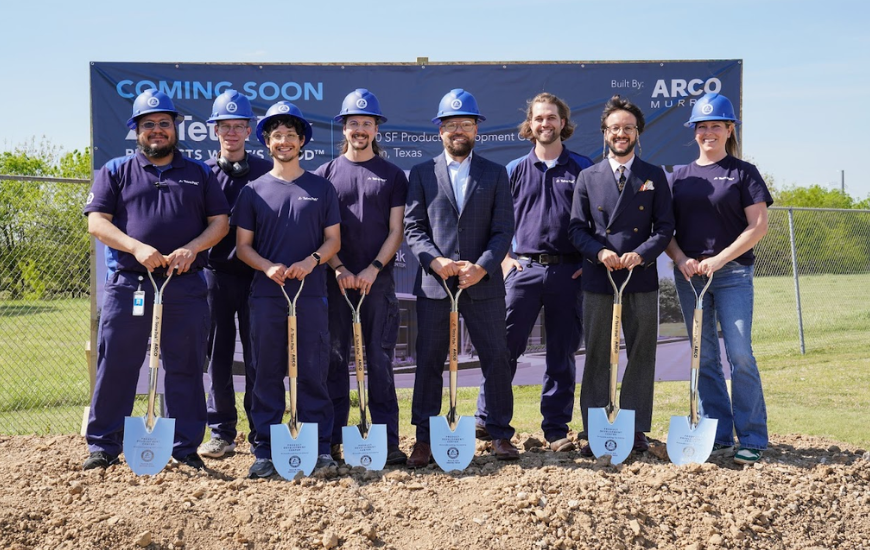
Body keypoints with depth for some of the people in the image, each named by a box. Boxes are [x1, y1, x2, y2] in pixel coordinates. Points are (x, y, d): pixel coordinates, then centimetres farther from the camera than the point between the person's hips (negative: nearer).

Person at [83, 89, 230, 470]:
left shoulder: (199, 173, 14)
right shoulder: (115, 172, 11)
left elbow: (220, 221, 9)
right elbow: (97, 222, 0)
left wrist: (192, 249, -11)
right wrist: (137, 247, -16)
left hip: (186, 287, 1)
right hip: (127, 285, -1)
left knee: (185, 368, 4)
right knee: (115, 366, 0)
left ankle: (186, 447, 13)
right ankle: (103, 446, 10)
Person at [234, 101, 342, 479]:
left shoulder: (321, 188, 11)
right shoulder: (254, 190, 11)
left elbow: (333, 239, 9)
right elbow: (243, 245, 9)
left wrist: (312, 260, -11)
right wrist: (268, 266, -11)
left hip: (311, 294, -1)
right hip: (266, 295, 1)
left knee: (312, 372, 0)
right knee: (267, 374, 2)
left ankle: (319, 448, 7)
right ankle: (264, 451, 8)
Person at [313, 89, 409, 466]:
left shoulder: (392, 175, 9)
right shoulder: (325, 174, 10)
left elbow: (396, 230, 4)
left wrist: (373, 269, -10)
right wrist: (339, 269, -10)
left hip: (378, 280, -1)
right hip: (335, 279, 1)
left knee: (380, 360, -1)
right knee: (334, 359, 3)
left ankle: (388, 441, 3)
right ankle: (331, 440, 10)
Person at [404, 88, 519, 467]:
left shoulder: (495, 174, 9)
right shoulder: (421, 174, 9)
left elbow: (503, 230, 2)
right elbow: (413, 228, 3)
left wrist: (481, 267, -13)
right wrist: (436, 261, -14)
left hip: (484, 283, 0)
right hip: (434, 284, 0)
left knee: (496, 358, 3)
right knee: (429, 361, 2)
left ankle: (501, 434, 14)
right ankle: (424, 439, 11)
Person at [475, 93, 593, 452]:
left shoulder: (582, 168, 7)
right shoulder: (515, 170, 10)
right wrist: (503, 259, 3)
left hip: (567, 272, 0)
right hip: (523, 270, 0)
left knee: (562, 354, 5)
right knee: (504, 347, -2)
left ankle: (557, 429, 14)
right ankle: (486, 420, 8)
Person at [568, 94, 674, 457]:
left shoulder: (654, 177, 9)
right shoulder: (588, 178, 10)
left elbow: (665, 227, 4)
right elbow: (577, 227, 7)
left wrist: (641, 254, -12)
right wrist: (600, 252, -11)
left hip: (641, 279, 0)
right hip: (598, 280, 0)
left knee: (641, 357, 4)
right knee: (597, 359, 2)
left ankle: (636, 431, 13)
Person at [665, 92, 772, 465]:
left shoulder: (743, 172, 2)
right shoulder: (680, 176, 13)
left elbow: (758, 226, -5)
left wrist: (720, 259, -13)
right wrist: (680, 258, -7)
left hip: (732, 273, -4)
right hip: (689, 274, 4)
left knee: (740, 355, -9)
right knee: (705, 358, 6)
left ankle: (752, 439, -1)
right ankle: (719, 436, 13)